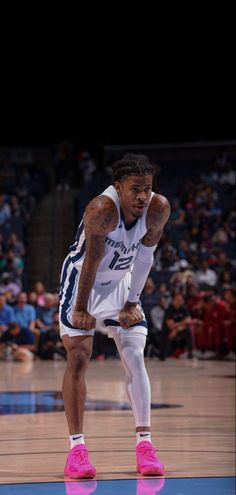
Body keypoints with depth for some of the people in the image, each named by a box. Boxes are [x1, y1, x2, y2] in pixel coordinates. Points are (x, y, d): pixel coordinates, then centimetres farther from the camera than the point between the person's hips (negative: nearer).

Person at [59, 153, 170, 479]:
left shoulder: (159, 209, -19)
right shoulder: (102, 209, -34)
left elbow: (144, 259, -7)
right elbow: (91, 260, -26)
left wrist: (132, 303, -4)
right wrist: (81, 309, -18)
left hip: (120, 282, 4)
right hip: (81, 281, -4)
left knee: (135, 358, -6)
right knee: (78, 358, -12)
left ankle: (144, 443, -2)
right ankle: (76, 446, -9)